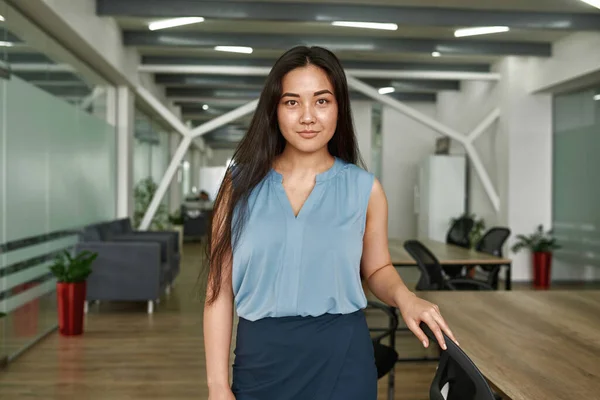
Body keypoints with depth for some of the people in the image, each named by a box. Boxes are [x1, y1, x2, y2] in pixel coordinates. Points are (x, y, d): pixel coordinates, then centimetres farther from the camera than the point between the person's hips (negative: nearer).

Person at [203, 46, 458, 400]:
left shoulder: (365, 189, -2)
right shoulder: (242, 184, -2)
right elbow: (221, 287, -1)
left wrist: (405, 297, -11)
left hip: (341, 360, 0)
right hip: (261, 361, 1)